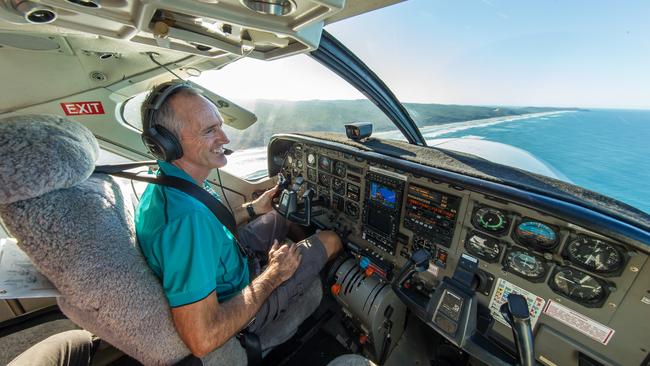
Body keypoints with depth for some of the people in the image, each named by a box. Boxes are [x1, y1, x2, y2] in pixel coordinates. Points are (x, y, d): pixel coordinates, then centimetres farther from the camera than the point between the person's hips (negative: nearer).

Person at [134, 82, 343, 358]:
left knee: (278, 217, 17)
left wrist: (252, 208, 5)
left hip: (222, 267, 8)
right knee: (330, 240, -3)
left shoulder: (167, 180, -8)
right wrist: (273, 275, -25)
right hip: (235, 301, -7)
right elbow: (203, 341, -36)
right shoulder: (185, 217, -40)